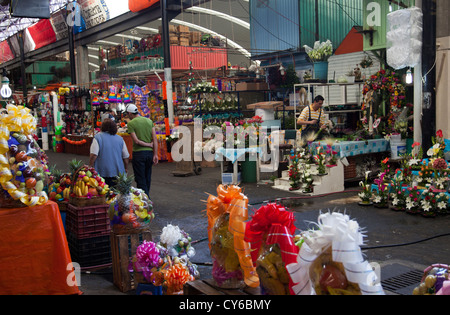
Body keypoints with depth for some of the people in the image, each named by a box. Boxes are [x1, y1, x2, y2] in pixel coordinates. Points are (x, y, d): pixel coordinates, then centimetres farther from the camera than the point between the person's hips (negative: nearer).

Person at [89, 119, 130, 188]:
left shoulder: (98, 137, -5)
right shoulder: (120, 139, 7)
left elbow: (93, 155, -12)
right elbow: (126, 157, 9)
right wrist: (126, 168, 24)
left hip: (102, 172, -3)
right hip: (118, 172, 4)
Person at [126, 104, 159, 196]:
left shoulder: (131, 123, -7)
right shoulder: (149, 121, 7)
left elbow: (136, 141, -14)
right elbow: (155, 139, 0)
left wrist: (149, 145, -1)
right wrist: (155, 154, 0)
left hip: (138, 153, -5)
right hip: (149, 153, 5)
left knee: (141, 179, 1)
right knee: (147, 179, 15)